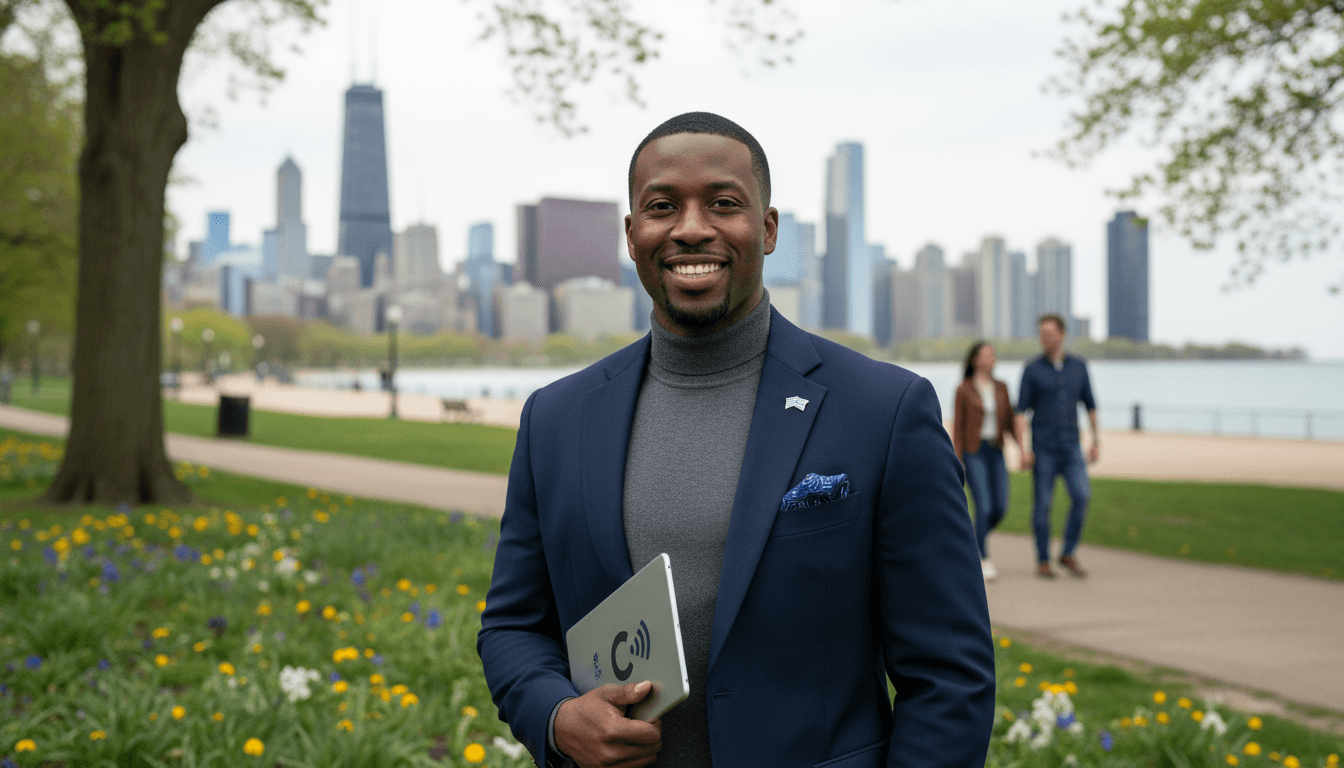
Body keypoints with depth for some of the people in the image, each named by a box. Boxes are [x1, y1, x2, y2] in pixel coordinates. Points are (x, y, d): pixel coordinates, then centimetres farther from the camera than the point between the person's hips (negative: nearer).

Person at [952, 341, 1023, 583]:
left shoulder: (1001, 388, 9)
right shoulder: (963, 390, -6)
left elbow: (1008, 422, 11)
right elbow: (957, 427, -6)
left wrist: (1021, 446, -5)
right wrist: (957, 464, -12)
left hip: (996, 454, 5)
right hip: (973, 453, -5)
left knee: (1000, 509, 1)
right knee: (984, 507, -14)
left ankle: (974, 540, 28)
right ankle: (983, 561, -3)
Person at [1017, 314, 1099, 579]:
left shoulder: (1079, 366, 6)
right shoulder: (1032, 370, -4)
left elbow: (1090, 405, 12)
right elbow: (1021, 411, -5)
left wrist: (1096, 441, 7)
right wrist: (1023, 449, -14)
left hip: (1071, 446, 2)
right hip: (1042, 447, -2)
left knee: (1081, 496, -12)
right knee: (1042, 503, -1)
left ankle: (1068, 554, 3)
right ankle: (1043, 561, 11)